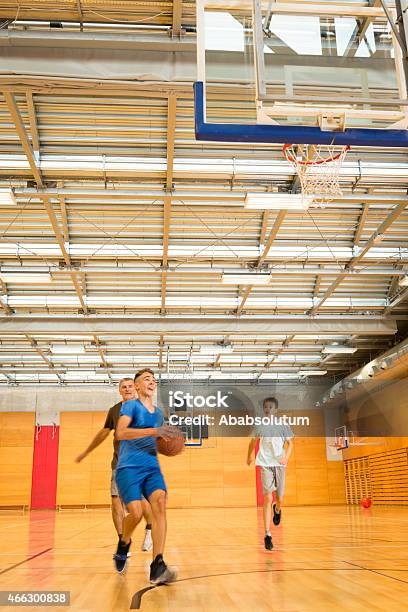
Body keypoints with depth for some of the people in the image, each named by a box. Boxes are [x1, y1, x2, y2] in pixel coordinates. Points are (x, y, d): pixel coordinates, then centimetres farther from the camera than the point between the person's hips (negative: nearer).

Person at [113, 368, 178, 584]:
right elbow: (120, 433, -18)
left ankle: (157, 566, -24)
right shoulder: (131, 405, -1)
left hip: (152, 467, 5)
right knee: (136, 512, -19)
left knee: (160, 502, -21)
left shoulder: (158, 412, 18)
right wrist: (153, 431, -24)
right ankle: (124, 543, 18)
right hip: (129, 468, -5)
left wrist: (167, 443, 9)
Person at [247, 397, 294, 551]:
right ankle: (267, 535, -9)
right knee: (268, 499, -11)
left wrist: (286, 457, -17)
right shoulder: (259, 425, 2)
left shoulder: (282, 424, 0)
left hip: (280, 464, 1)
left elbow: (290, 442, 0)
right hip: (265, 464, -1)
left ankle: (277, 509, 48)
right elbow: (253, 441, 19)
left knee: (279, 498, 9)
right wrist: (249, 456, 30)